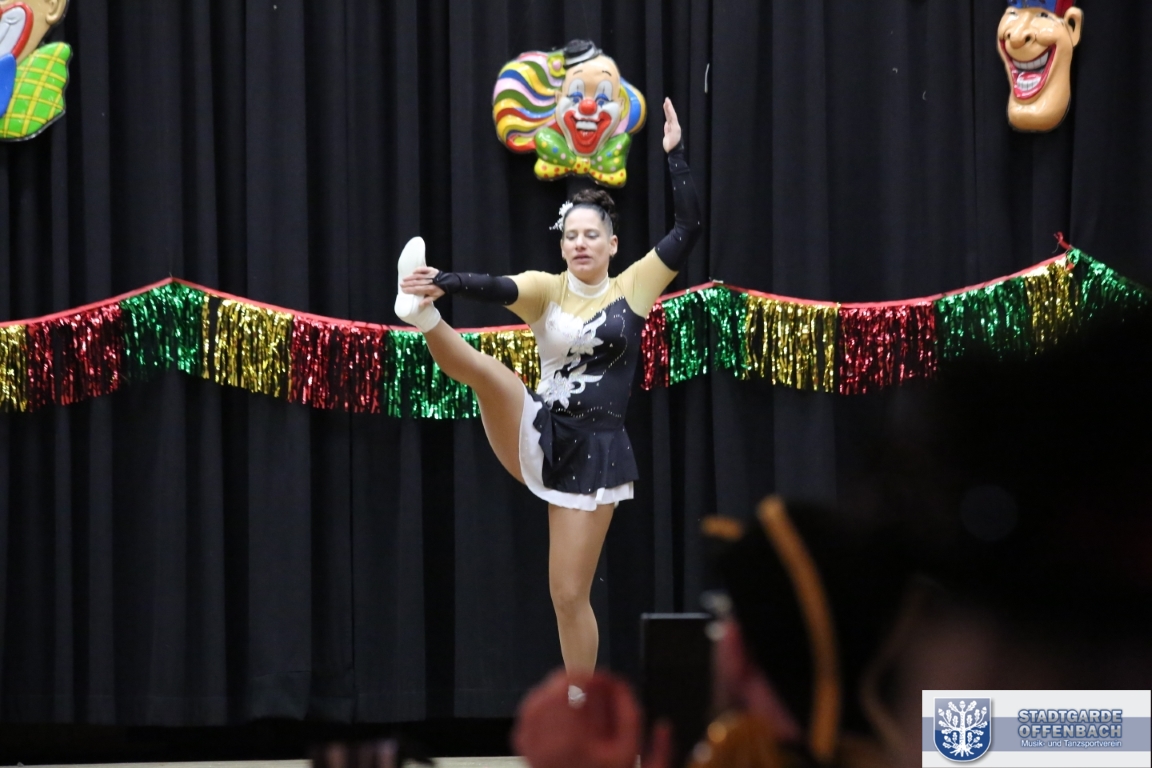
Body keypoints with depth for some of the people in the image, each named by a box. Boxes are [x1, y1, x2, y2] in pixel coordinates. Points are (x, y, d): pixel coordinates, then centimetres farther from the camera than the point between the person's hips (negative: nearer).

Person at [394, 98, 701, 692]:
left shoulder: (633, 287, 2)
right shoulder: (546, 290, 1)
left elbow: (689, 227, -5)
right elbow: (498, 288, -20)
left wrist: (673, 153, -10)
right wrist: (442, 283, -40)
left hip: (595, 451, -1)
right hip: (536, 436, 1)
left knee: (570, 594, 0)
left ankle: (580, 706, 10)